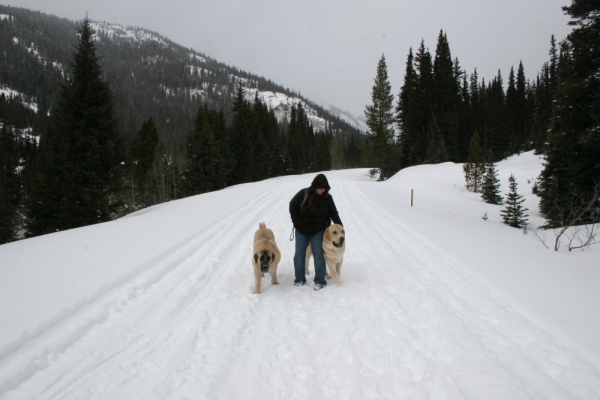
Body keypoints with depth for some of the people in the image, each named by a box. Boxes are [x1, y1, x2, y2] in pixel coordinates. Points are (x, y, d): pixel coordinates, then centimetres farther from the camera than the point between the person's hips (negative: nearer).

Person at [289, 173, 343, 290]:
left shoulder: (327, 198, -7)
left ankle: (320, 281, 6)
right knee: (299, 255, 5)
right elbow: (292, 205, 1)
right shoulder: (304, 194, -10)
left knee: (318, 255, -4)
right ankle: (300, 279, 18)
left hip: (318, 231, -1)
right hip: (302, 229, 1)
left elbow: (334, 213, -2)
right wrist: (296, 221, -2)